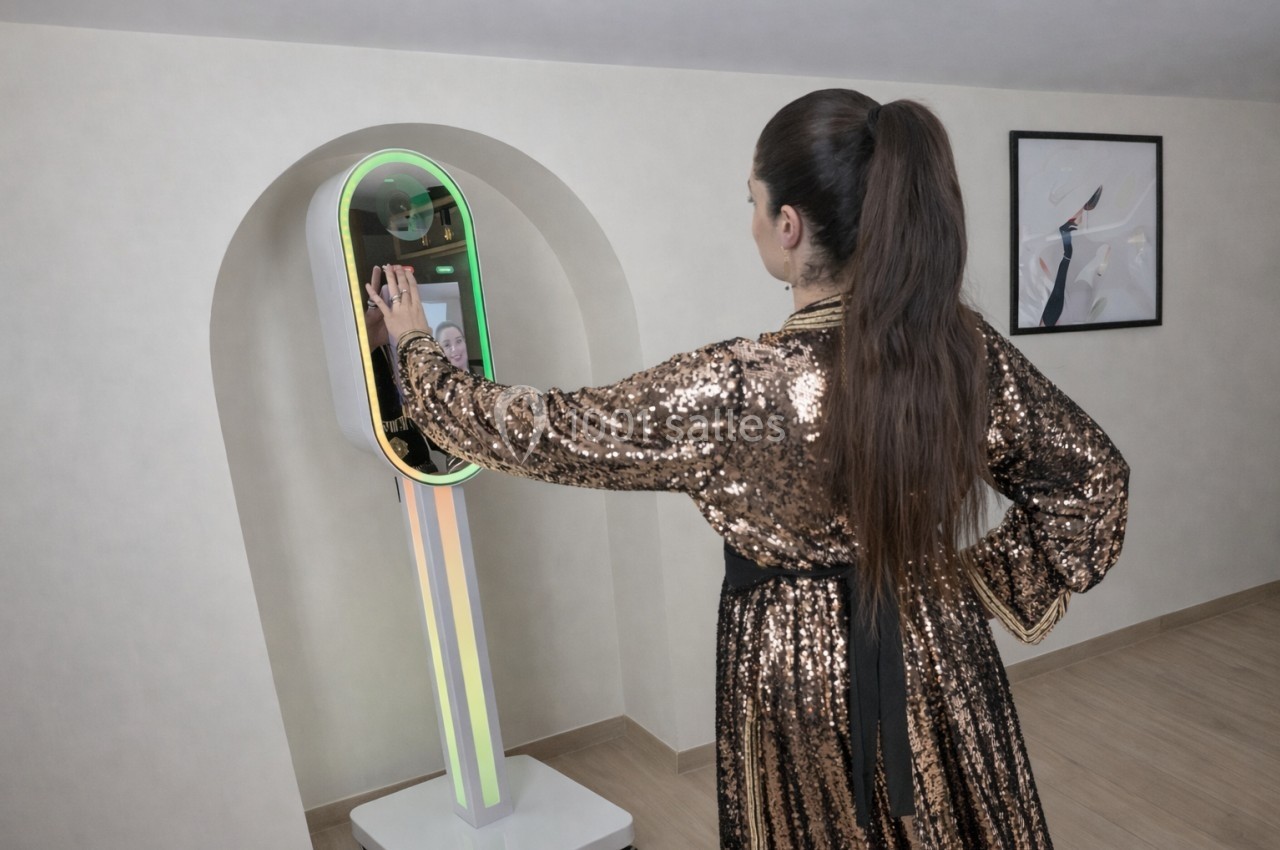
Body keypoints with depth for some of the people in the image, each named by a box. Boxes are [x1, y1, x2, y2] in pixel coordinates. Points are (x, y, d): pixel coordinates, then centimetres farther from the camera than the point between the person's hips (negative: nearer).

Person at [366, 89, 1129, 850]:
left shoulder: (731, 391, -27)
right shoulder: (969, 348, -12)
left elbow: (541, 435, -16)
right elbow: (1093, 478, 1)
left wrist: (418, 347, -1)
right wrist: (989, 584, 3)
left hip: (803, 680, -4)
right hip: (941, 666, 5)